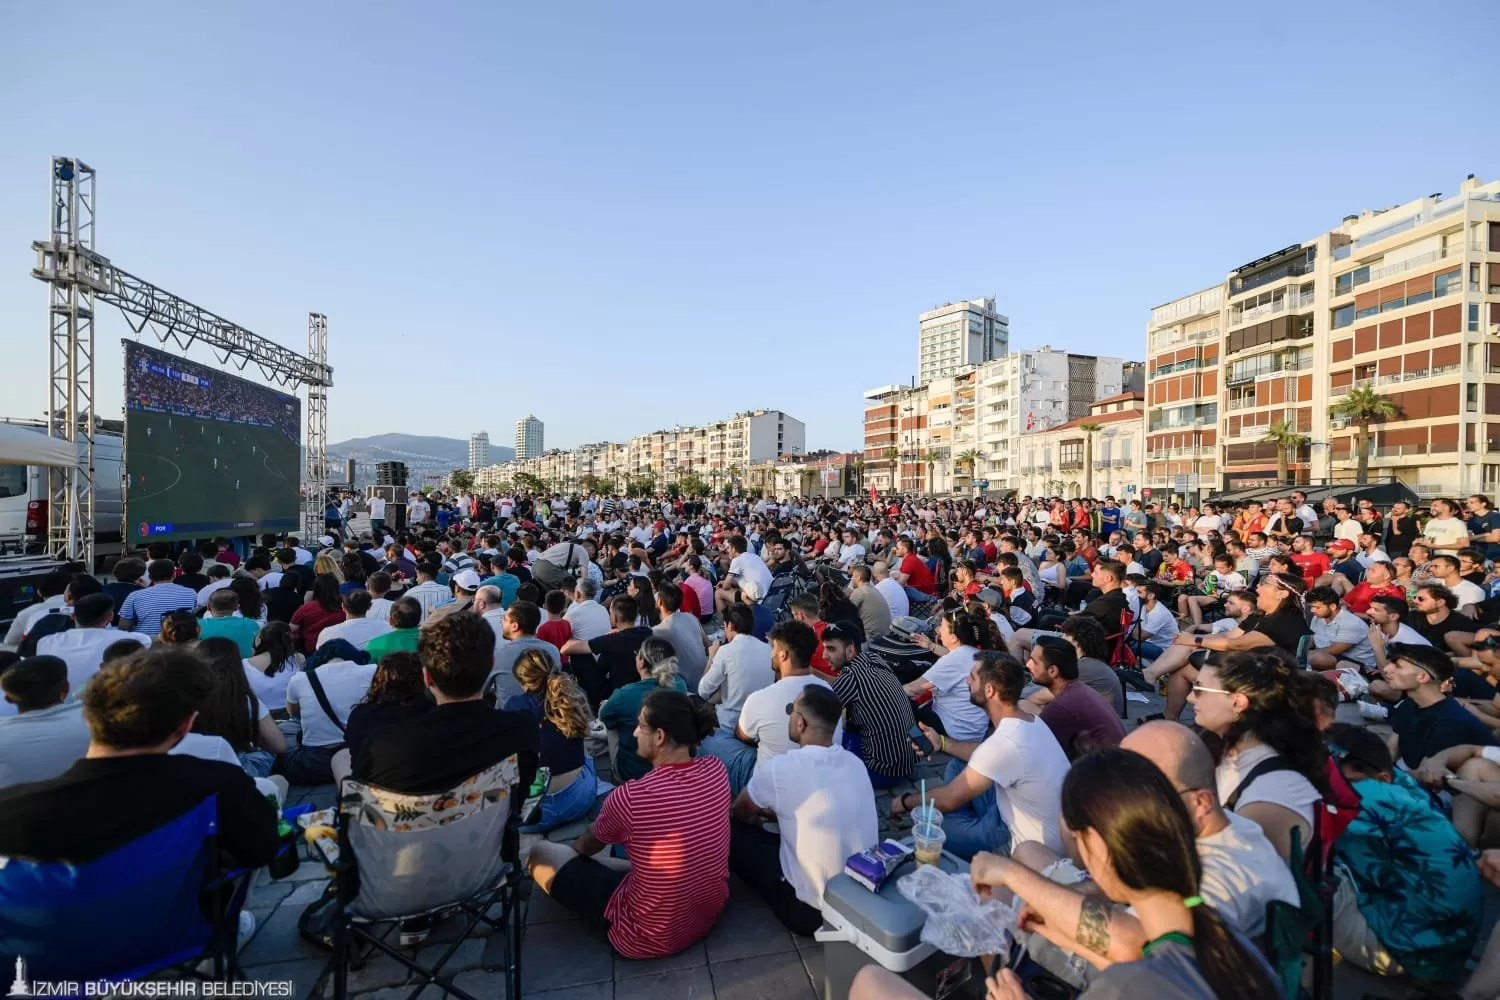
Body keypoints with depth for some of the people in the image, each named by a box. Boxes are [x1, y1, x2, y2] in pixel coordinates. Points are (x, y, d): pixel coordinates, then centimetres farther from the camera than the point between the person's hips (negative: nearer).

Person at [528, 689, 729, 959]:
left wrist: (575, 848, 15)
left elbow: (586, 847, -3)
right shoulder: (716, 770, -17)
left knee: (541, 853, 7)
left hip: (651, 936, -6)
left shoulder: (629, 797, -29)